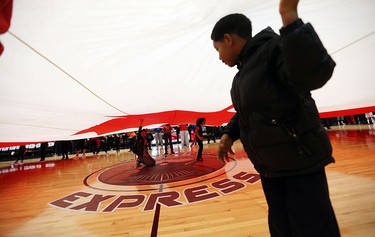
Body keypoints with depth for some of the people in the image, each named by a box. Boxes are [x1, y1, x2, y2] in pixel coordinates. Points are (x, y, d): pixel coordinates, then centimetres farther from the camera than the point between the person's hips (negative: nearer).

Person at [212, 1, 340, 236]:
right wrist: (229, 134, 8)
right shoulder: (244, 71, 12)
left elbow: (314, 73, -31)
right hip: (269, 167, 8)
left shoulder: (274, 48, -13)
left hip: (301, 161, -8)